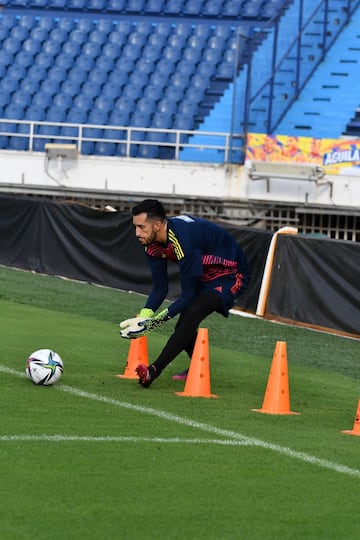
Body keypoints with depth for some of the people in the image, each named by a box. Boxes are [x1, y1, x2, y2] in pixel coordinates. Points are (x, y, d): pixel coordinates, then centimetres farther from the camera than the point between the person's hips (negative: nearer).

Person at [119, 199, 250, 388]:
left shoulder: (182, 240, -35)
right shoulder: (152, 243, -9)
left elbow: (188, 295, -29)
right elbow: (160, 288, -2)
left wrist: (153, 322, -32)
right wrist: (143, 316, -19)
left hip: (231, 275, -9)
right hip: (205, 275, 9)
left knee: (192, 314, -27)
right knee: (183, 324, 5)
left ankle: (154, 371, -33)